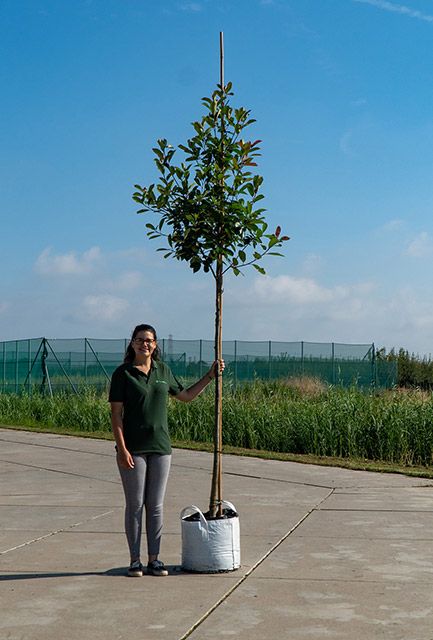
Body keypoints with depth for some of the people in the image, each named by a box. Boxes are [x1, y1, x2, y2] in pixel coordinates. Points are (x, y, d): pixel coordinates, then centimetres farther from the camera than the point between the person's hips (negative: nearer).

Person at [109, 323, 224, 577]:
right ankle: (135, 560, 12)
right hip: (133, 448, -4)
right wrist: (122, 449, -14)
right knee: (135, 505, 2)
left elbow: (186, 396, 22)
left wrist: (210, 376, 16)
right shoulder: (123, 373, -4)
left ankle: (154, 559, 15)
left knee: (156, 506, 7)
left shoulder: (163, 370, 9)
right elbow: (116, 414, -7)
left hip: (160, 447, 4)